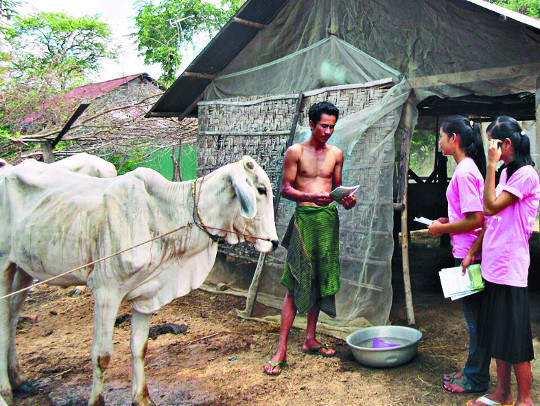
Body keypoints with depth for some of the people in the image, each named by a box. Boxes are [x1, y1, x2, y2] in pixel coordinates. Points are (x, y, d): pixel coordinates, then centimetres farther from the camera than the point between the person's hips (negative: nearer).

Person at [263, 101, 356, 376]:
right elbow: (285, 189, -3)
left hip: (329, 218, 5)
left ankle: (310, 340, 22)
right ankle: (281, 350, -3)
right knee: (296, 284, -8)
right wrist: (311, 196, -20)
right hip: (305, 217, -5)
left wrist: (345, 199, -2)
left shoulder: (336, 153, 13)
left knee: (320, 280, 9)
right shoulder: (296, 151, 0)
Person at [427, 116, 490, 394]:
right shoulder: (469, 167, 12)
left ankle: (476, 379, 16)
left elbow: (475, 219, -22)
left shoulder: (464, 172, -18)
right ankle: (473, 371, 30)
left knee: (475, 317, 2)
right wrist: (447, 222, 12)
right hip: (469, 253, 10)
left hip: (469, 255, -10)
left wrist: (442, 228, -11)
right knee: (475, 316, 17)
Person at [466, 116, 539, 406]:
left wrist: (491, 164, -16)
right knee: (498, 333, 15)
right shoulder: (506, 173, 15)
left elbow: (491, 207, -20)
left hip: (511, 268, -9)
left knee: (515, 336, 1)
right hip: (494, 264, 9)